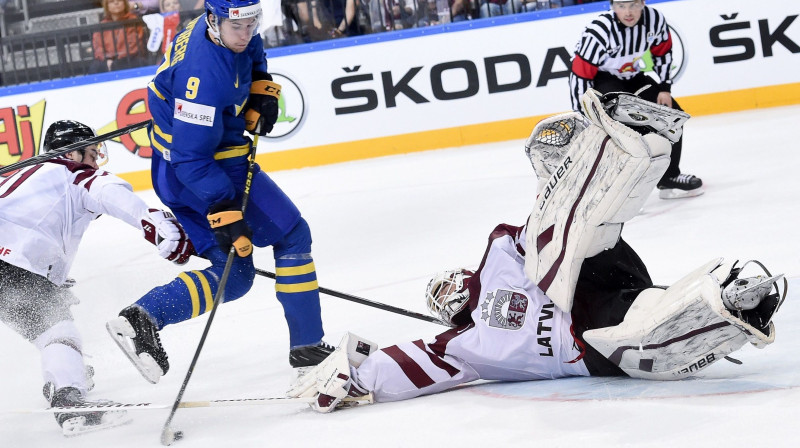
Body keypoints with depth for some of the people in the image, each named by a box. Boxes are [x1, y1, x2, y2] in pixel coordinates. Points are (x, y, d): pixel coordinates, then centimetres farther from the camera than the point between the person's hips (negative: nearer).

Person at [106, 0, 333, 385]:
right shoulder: (204, 74, -31)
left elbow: (251, 50, 23)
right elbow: (193, 159, -29)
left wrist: (262, 89, 7)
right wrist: (225, 214, -30)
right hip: (202, 171, -10)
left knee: (235, 273, 10)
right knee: (292, 235, -1)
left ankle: (143, 317, -1)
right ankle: (308, 347, 2)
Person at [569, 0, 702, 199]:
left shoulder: (655, 19, -18)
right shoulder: (599, 31, -32)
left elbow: (663, 52, 2)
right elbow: (580, 73, -27)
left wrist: (664, 88, -1)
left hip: (632, 78, 6)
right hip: (599, 80, -6)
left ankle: (670, 177, 19)